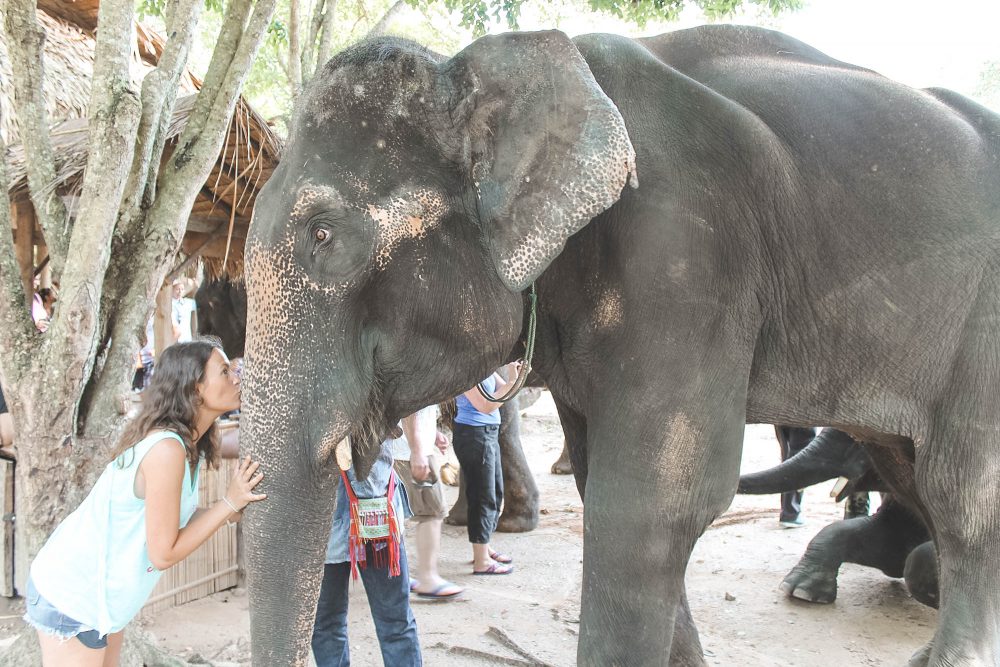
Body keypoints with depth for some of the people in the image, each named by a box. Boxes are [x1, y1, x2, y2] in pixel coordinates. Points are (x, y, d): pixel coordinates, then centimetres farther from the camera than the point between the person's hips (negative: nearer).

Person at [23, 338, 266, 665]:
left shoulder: (184, 442, 2)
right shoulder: (167, 448, -27)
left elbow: (168, 520, 2)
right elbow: (163, 553, -23)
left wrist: (237, 510, -5)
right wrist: (229, 502, -19)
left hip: (100, 593, 9)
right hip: (73, 596, -9)